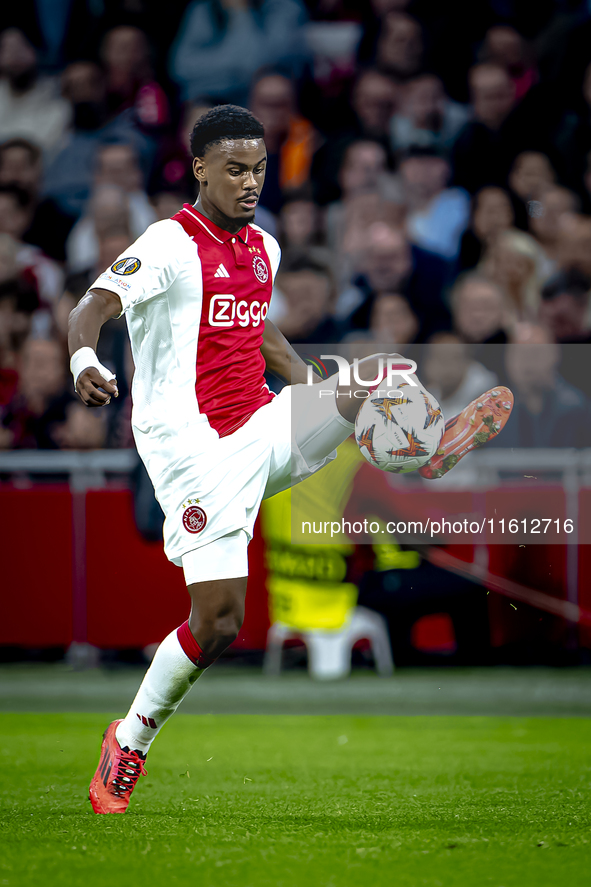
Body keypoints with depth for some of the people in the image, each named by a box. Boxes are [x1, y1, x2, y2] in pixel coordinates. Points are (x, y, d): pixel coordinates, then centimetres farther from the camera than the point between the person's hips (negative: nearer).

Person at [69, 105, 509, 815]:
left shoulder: (264, 248, 14)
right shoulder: (170, 245, -10)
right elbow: (93, 306, -25)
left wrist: (320, 395, 31)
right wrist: (84, 359, -46)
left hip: (262, 430, 6)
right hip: (192, 447, -6)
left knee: (386, 379, -14)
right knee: (218, 620, -11)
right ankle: (129, 743, 6)